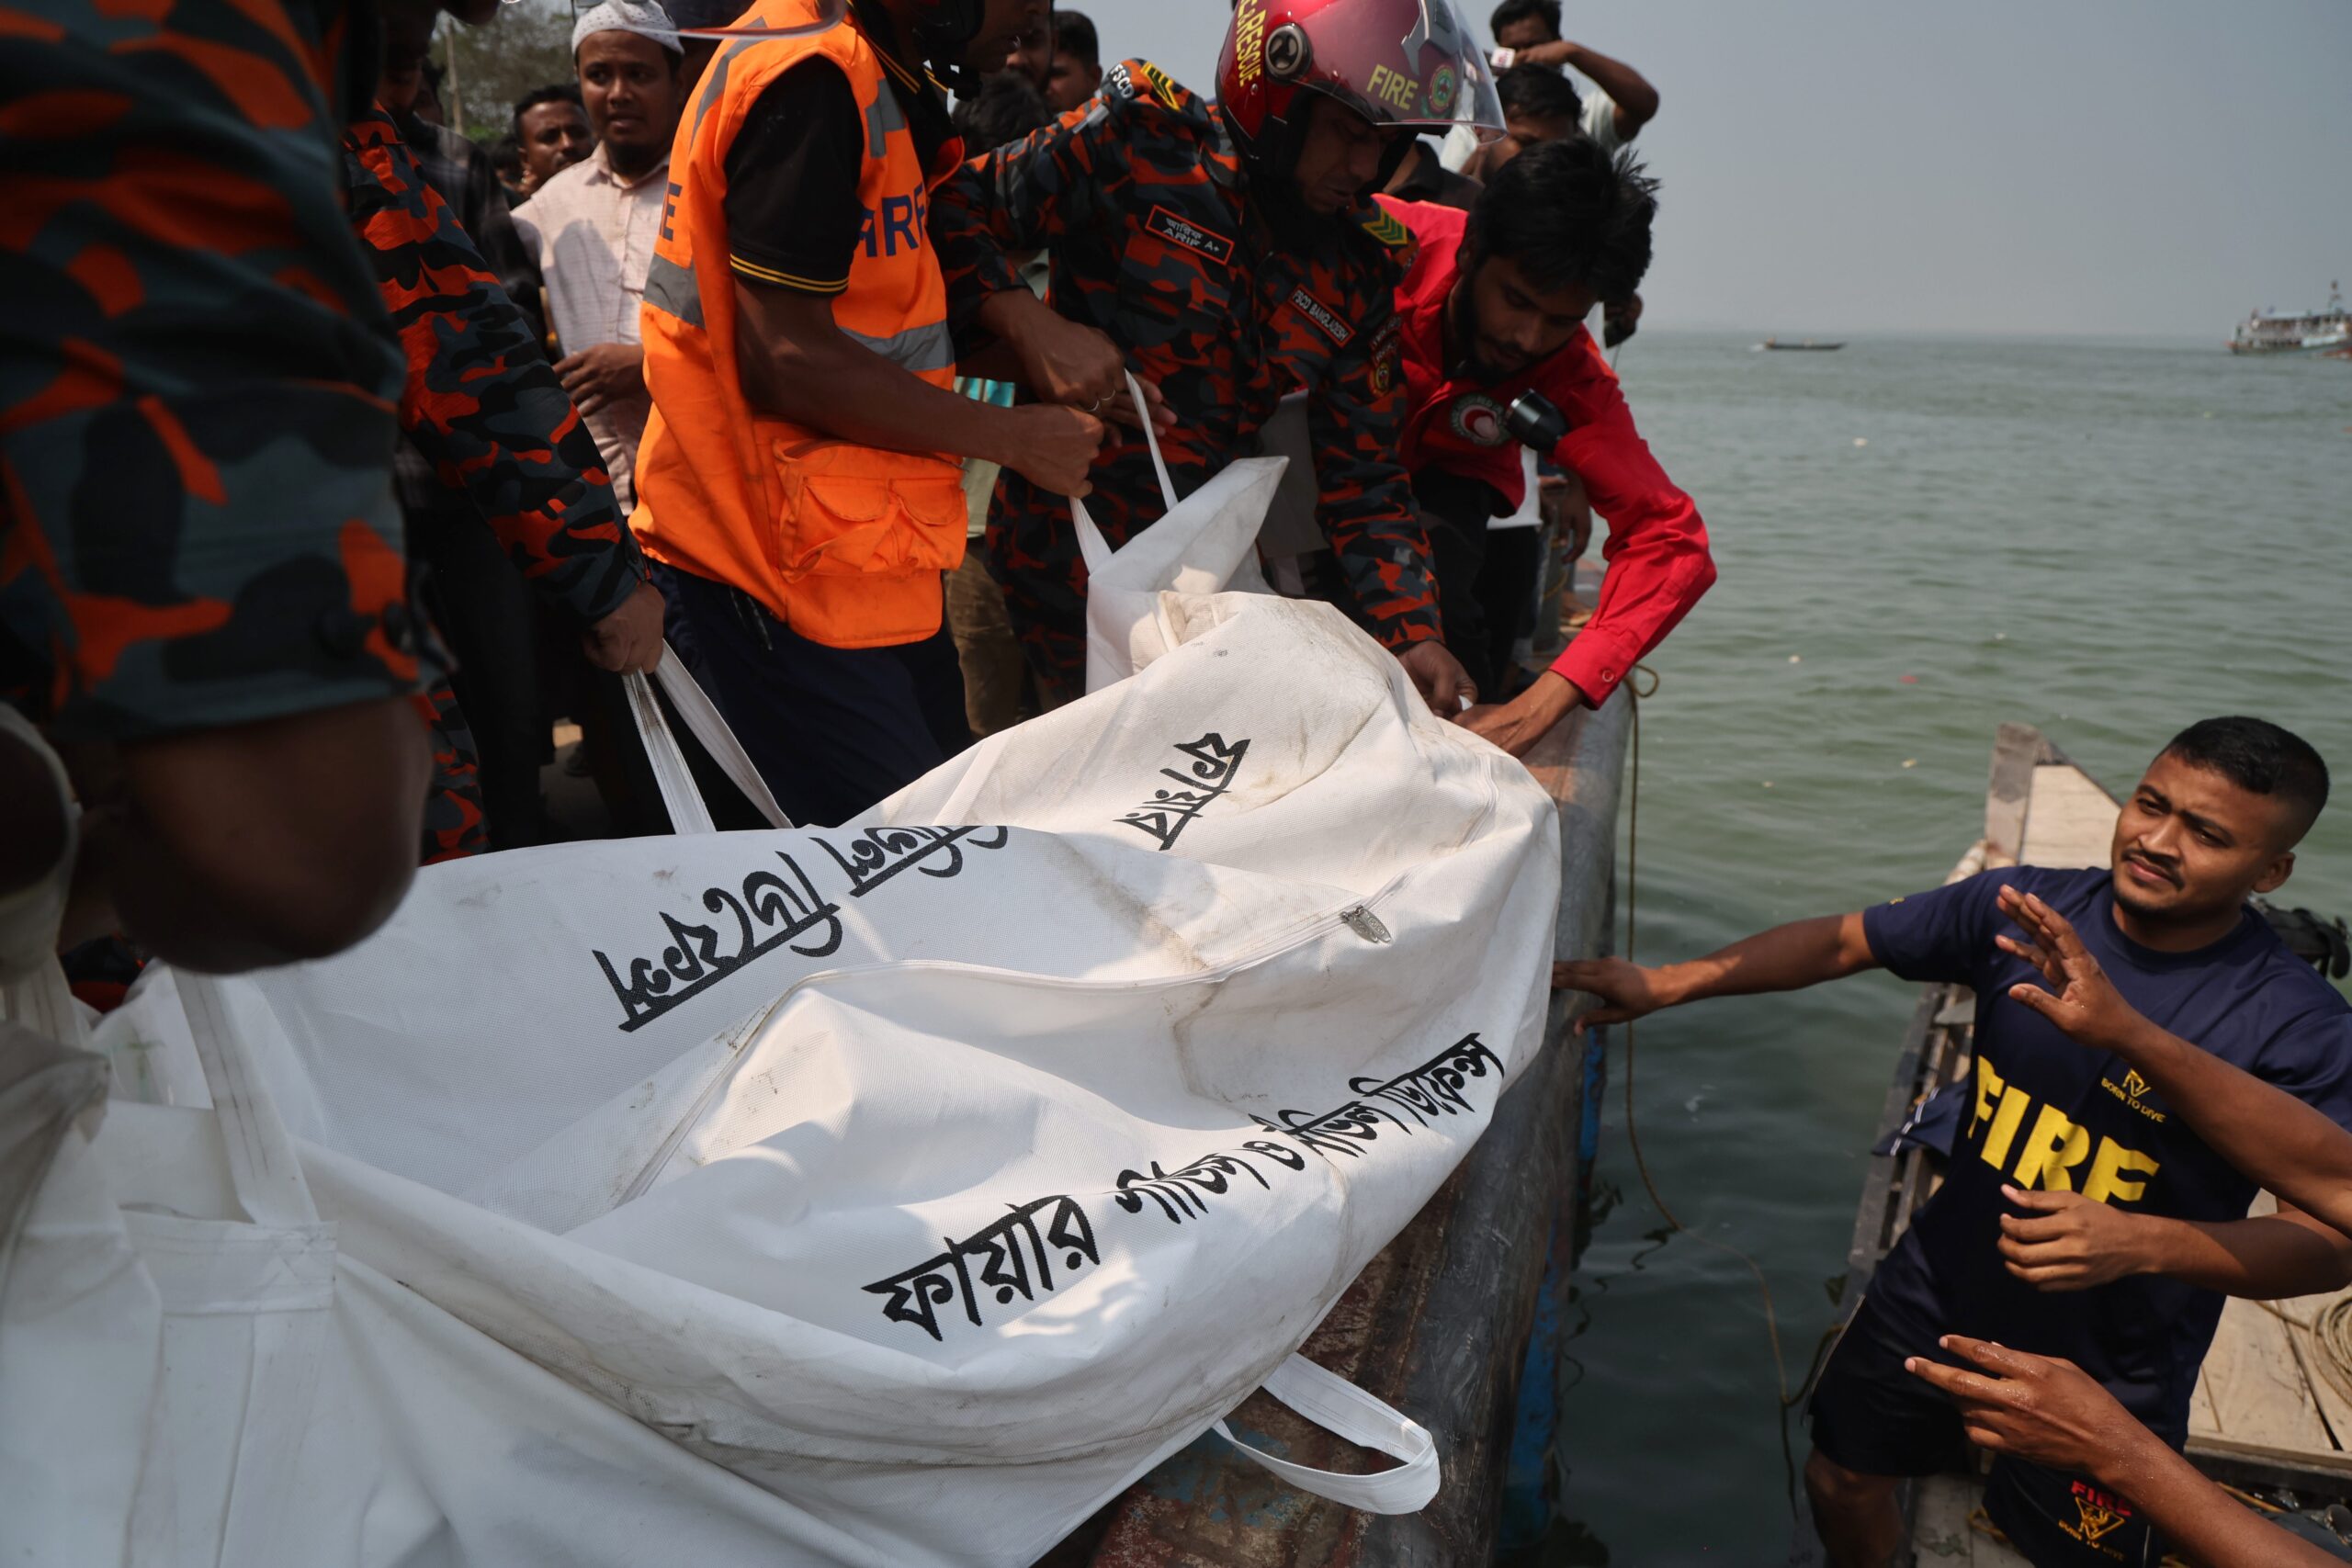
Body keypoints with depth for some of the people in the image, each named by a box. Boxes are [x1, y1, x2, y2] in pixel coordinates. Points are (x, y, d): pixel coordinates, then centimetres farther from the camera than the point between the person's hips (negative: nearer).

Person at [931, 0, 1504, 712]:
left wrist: (1413, 633, -8)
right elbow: (953, 210, -9)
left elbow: (1362, 479, 3)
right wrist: (1031, 324, -27)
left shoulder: (1362, 266, 4)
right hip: (1067, 549, -5)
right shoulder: (1142, 144, -11)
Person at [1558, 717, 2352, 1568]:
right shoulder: (2024, 908, -12)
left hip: (2104, 1377, -3)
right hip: (1935, 1297, 4)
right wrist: (1671, 981, -14)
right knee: (1841, 1485, 20)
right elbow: (1843, 939, -4)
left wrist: (2138, 1242, -41)